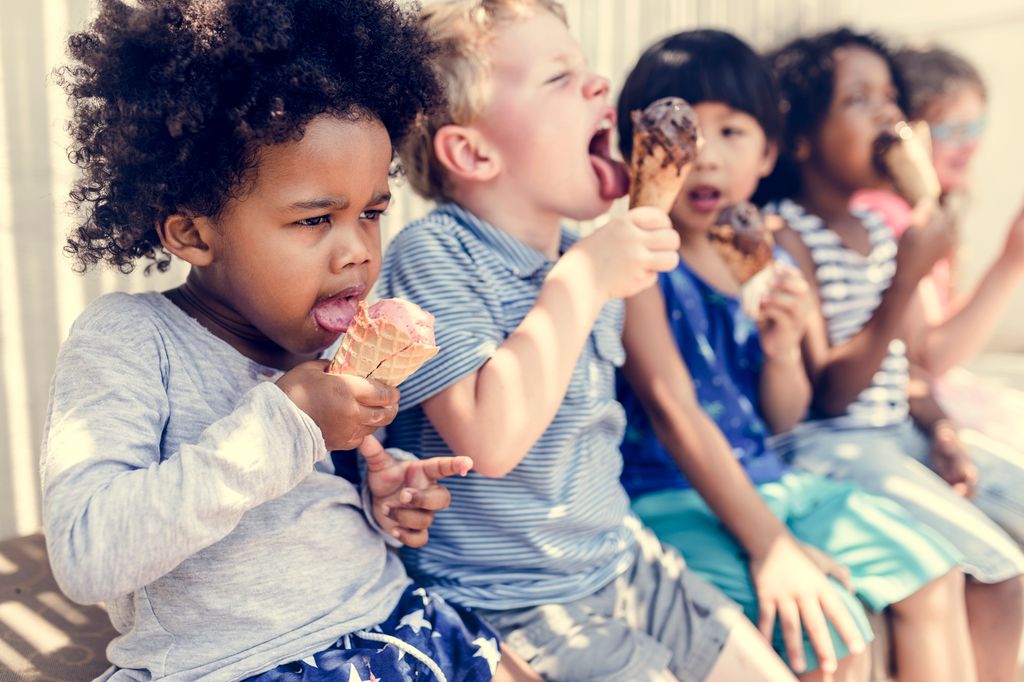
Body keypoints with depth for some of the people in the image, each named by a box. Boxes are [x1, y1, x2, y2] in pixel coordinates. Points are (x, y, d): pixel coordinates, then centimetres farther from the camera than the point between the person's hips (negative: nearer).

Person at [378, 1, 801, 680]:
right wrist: (581, 282, -28)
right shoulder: (430, 256, -20)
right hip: (516, 608, -7)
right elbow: (490, 439, -32)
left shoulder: (582, 256, 4)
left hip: (622, 564, 8)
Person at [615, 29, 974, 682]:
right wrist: (767, 543, -25)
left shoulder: (766, 262, 4)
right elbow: (671, 406, -23)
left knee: (931, 569, 9)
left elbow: (784, 419, 9)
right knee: (831, 627, -22)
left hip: (764, 478, 7)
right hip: (673, 497, -7)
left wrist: (783, 351, -13)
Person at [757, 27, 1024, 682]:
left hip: (898, 432, 8)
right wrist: (907, 278, -24)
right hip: (831, 445, -8)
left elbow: (906, 358, 15)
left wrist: (939, 430, 0)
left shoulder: (880, 227, 9)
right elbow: (826, 395, -20)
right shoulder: (787, 237, -16)